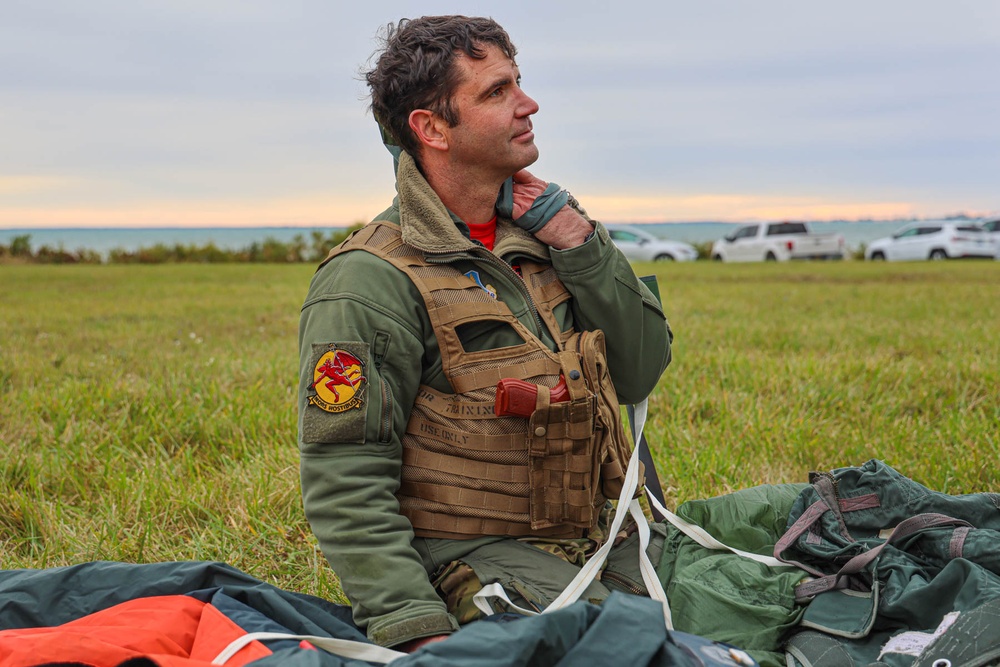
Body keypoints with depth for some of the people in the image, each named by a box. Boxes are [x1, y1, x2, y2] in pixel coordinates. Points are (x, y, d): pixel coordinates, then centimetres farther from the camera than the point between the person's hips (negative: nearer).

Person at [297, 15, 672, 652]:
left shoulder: (539, 234, 8)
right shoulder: (371, 283, -14)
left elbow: (640, 375, 8)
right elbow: (346, 485, -16)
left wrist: (582, 244, -5)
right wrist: (416, 630, -26)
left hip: (595, 537, 6)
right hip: (471, 556, -6)